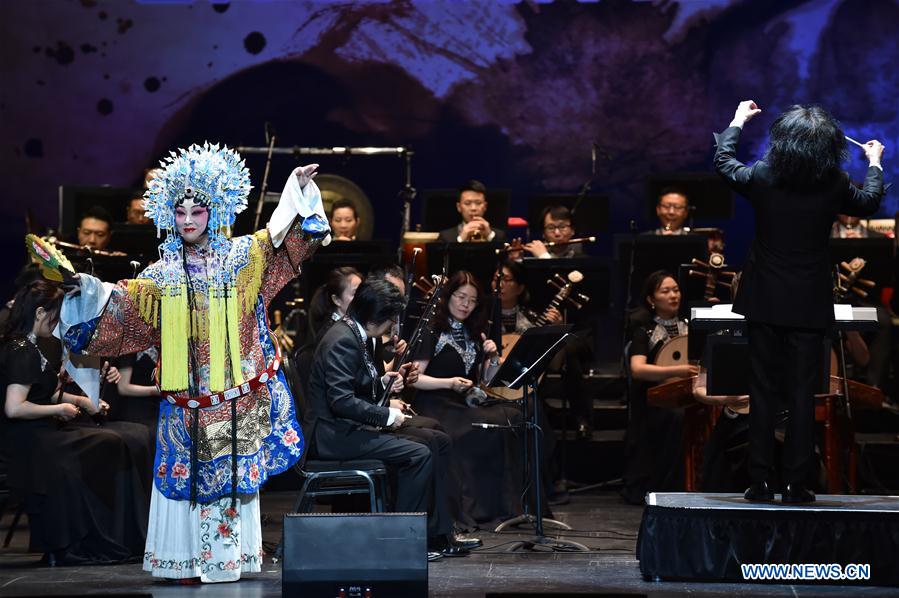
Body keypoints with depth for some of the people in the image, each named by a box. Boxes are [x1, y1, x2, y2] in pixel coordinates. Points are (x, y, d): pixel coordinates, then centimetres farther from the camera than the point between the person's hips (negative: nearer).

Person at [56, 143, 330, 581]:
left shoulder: (241, 260, 3)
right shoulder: (163, 275, 7)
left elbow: (284, 237, -2)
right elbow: (123, 307, 3)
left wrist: (298, 190, -13)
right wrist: (91, 291, -13)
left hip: (237, 400, -1)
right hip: (186, 404, 1)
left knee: (233, 476, 3)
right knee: (187, 477, 1)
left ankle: (229, 558, 10)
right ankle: (188, 560, 6)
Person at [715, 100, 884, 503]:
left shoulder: (761, 177, -10)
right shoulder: (834, 184, -10)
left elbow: (723, 162, 12)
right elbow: (868, 203, 12)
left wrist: (737, 121, 27)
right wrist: (874, 163, 30)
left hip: (764, 303, 1)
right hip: (809, 304, -1)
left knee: (763, 391, 7)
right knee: (802, 394, 4)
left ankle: (759, 481, 7)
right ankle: (796, 484, 3)